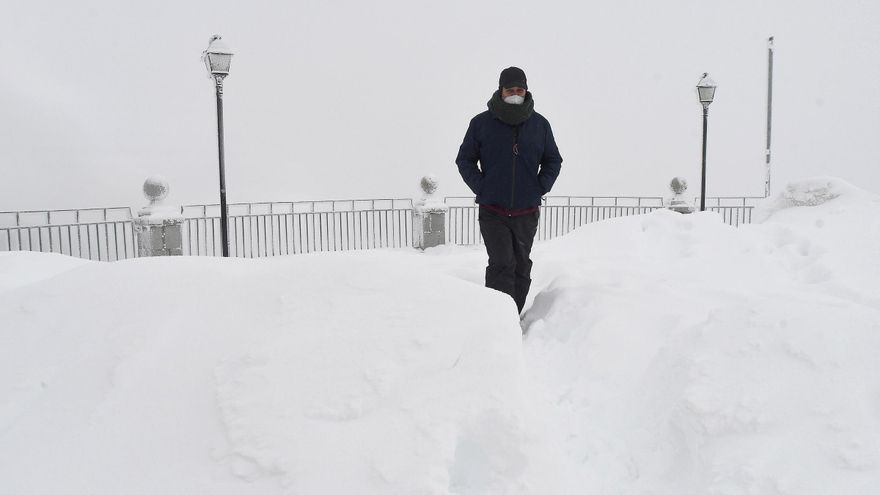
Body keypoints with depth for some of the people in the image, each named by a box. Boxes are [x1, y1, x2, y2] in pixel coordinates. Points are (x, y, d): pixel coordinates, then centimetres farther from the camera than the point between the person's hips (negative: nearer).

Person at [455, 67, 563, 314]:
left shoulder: (540, 124, 5)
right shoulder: (481, 123, -2)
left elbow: (553, 161, 16)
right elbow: (464, 159, 6)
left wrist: (540, 189, 2)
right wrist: (481, 189, -5)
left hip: (527, 212, 3)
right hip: (492, 212, -3)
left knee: (521, 268, 10)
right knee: (502, 265, -14)